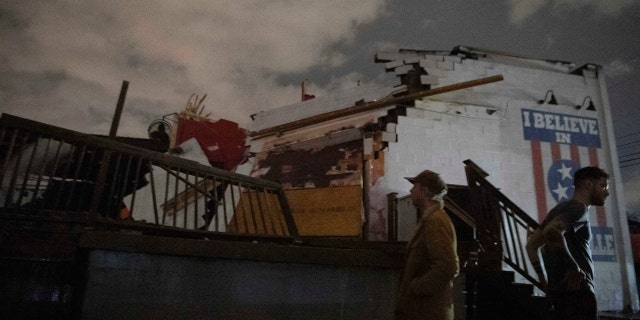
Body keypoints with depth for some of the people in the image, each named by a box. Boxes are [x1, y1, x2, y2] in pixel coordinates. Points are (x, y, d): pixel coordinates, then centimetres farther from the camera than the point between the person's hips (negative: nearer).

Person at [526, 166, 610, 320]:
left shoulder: (562, 207, 19)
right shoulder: (579, 208, -9)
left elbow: (531, 245, 18)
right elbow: (551, 232, -30)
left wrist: (545, 283, 14)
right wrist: (574, 268, -19)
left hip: (559, 290, 9)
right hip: (576, 291, -9)